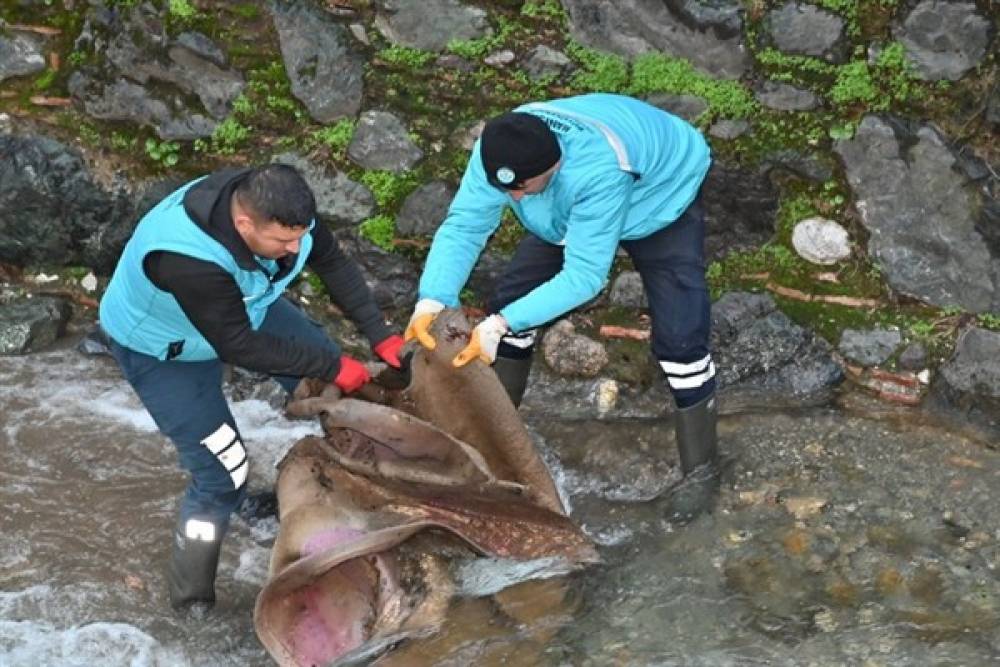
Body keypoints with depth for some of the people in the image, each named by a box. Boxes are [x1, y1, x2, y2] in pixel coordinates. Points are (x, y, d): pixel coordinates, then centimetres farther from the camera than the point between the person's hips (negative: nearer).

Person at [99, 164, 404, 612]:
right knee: (223, 475, -9)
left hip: (242, 302, 7)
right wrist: (331, 367, -26)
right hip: (163, 348, -6)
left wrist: (380, 336, -16)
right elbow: (240, 347, -34)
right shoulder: (187, 260, -46)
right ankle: (189, 595, 12)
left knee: (332, 379, 7)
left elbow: (332, 263, -10)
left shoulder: (277, 207, -28)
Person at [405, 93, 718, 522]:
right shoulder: (500, 154, -31)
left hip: (661, 200, -5)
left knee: (679, 337, -17)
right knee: (510, 299, -1)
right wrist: (431, 300, -43)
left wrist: (500, 325, -48)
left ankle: (700, 470, 3)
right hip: (572, 211, 6)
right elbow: (463, 226, -25)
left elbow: (584, 275, -43)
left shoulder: (599, 170, -47)